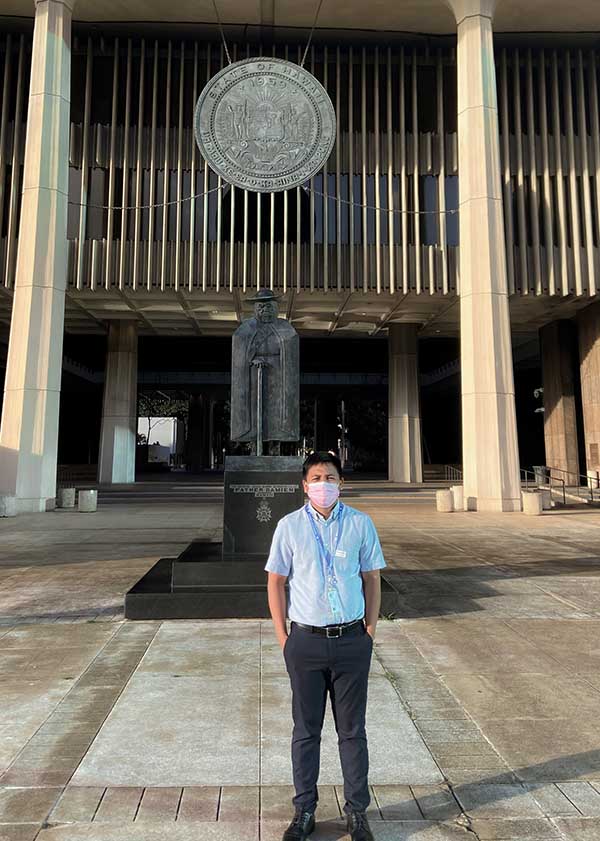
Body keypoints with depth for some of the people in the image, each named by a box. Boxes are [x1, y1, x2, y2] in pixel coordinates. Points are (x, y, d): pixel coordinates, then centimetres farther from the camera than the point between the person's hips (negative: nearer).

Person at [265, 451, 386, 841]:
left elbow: (372, 579, 5)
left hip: (352, 640, 0)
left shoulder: (361, 524, -2)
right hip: (306, 641, 0)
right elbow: (276, 582, 2)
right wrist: (283, 637, 0)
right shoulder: (289, 526, -4)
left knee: (352, 730, 13)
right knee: (306, 730, 14)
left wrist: (370, 631, 2)